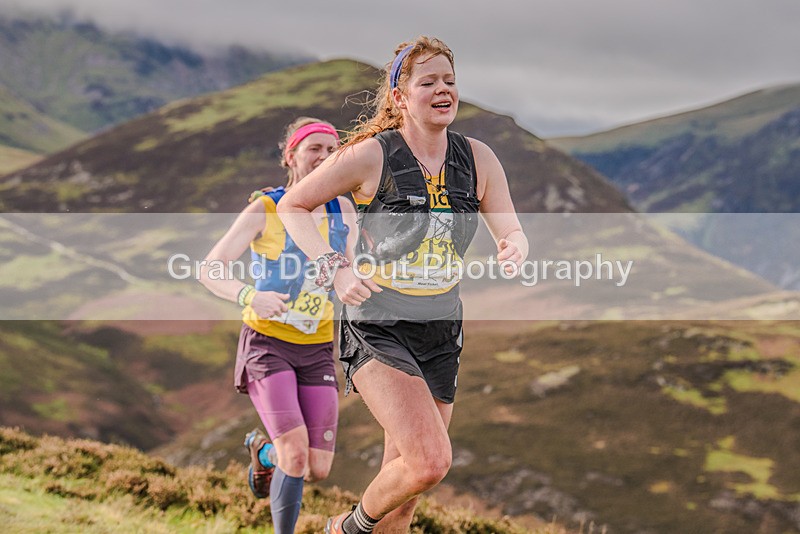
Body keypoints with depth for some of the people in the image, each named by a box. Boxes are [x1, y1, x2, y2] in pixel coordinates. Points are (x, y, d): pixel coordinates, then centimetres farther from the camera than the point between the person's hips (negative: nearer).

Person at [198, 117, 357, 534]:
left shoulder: (343, 211, 1)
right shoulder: (264, 210, -11)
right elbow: (209, 270, -12)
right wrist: (249, 297, -31)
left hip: (317, 350, 4)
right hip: (267, 344, -4)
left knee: (318, 469, -1)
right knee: (296, 453, -23)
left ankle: (263, 450, 33)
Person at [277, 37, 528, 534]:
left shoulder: (478, 159, 3)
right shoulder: (372, 155, -10)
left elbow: (512, 234, 7)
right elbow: (292, 205, -1)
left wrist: (515, 248, -17)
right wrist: (335, 267, -15)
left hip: (442, 329, 5)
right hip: (378, 325, -5)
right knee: (431, 461, -21)